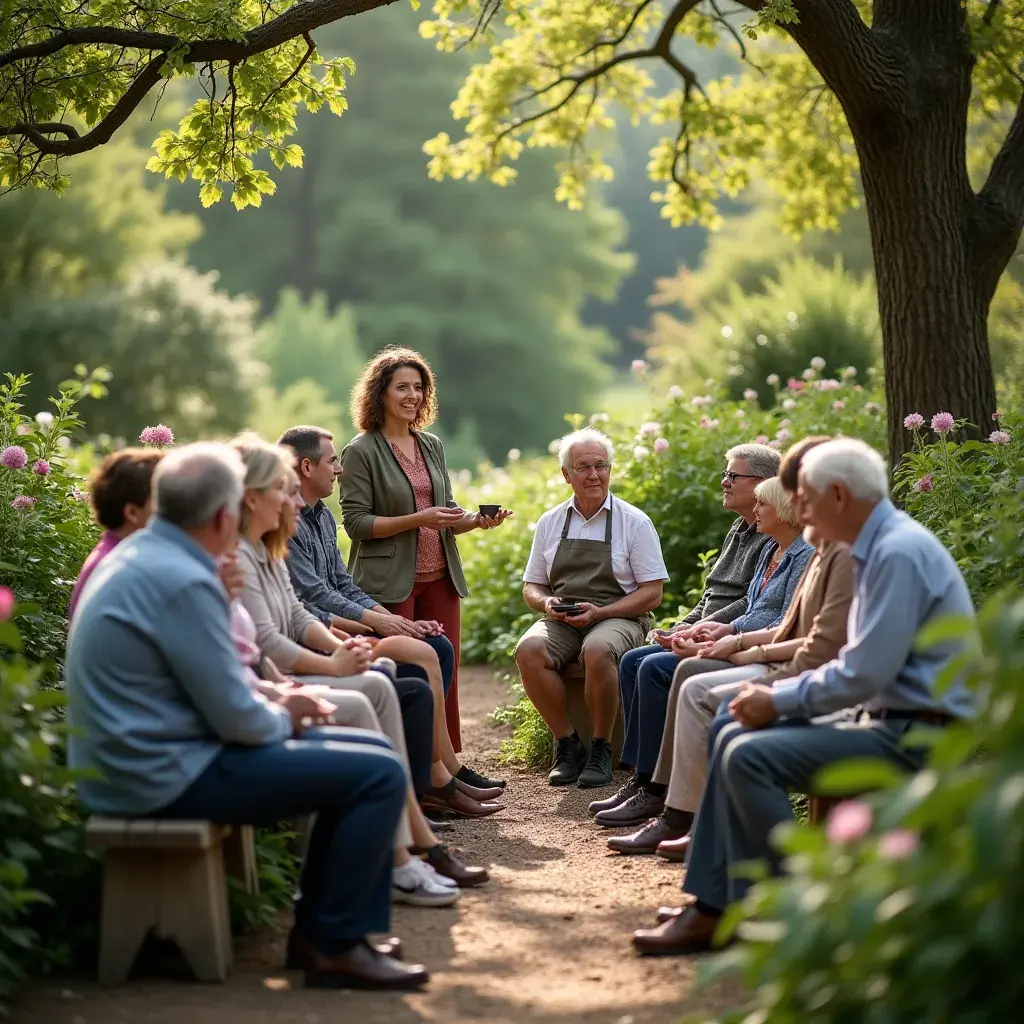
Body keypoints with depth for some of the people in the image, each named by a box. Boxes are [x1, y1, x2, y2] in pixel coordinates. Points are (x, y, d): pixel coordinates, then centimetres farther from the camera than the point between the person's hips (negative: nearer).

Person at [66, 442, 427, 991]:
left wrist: (272, 701, 9)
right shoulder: (182, 582, -23)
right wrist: (282, 716, 1)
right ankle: (335, 947, -1)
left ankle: (318, 920, 20)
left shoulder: (142, 554, 9)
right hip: (167, 775, -10)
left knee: (370, 751, 14)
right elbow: (237, 719, -20)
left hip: (148, 754, 11)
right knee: (379, 775, -12)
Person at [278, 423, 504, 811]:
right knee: (421, 656, -21)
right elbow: (313, 595, -17)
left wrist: (394, 619, 4)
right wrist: (375, 620, -14)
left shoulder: (322, 516, 18)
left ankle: (432, 777, -8)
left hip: (340, 623, 10)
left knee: (438, 646, -3)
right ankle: (446, 773, -11)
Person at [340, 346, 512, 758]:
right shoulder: (361, 451, -6)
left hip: (439, 578, 6)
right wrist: (417, 519, -19)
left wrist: (478, 520, -1)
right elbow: (356, 522, -12)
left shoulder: (432, 446, 14)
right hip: (389, 582, -6)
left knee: (444, 672, 6)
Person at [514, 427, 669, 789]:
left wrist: (599, 612, -15)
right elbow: (531, 586, 18)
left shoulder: (634, 522, 3)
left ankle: (601, 749, -18)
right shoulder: (550, 522, 13)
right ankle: (567, 744, -15)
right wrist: (546, 603, -7)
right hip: (560, 620, 3)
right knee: (529, 650, -30)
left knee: (598, 651, -38)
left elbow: (652, 593, -1)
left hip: (618, 617, -3)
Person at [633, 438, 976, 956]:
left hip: (914, 736, -11)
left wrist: (779, 700, -11)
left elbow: (865, 671, -24)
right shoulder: (880, 546, 14)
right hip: (883, 716, 11)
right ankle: (711, 905, 6)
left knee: (752, 756, -21)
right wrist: (781, 693, 7)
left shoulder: (899, 553, -19)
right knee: (731, 735, 9)